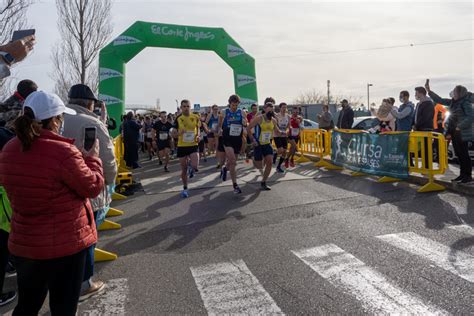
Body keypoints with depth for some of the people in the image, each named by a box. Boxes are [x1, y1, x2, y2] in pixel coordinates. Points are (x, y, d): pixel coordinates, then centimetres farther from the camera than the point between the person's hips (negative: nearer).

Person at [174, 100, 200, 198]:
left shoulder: (196, 117, 0)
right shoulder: (178, 119, -2)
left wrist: (198, 136, -7)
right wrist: (179, 133, -20)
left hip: (193, 145, 0)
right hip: (182, 146, 0)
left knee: (195, 166, -19)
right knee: (184, 169, 7)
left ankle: (191, 168, 20)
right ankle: (185, 188, 25)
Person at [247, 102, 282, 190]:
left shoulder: (274, 120, 2)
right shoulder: (259, 118, -15)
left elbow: (277, 132, 13)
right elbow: (248, 128, -10)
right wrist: (253, 140, -15)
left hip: (267, 144, 5)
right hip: (258, 144, -4)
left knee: (269, 162, -10)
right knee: (259, 166, 1)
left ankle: (263, 183, 4)